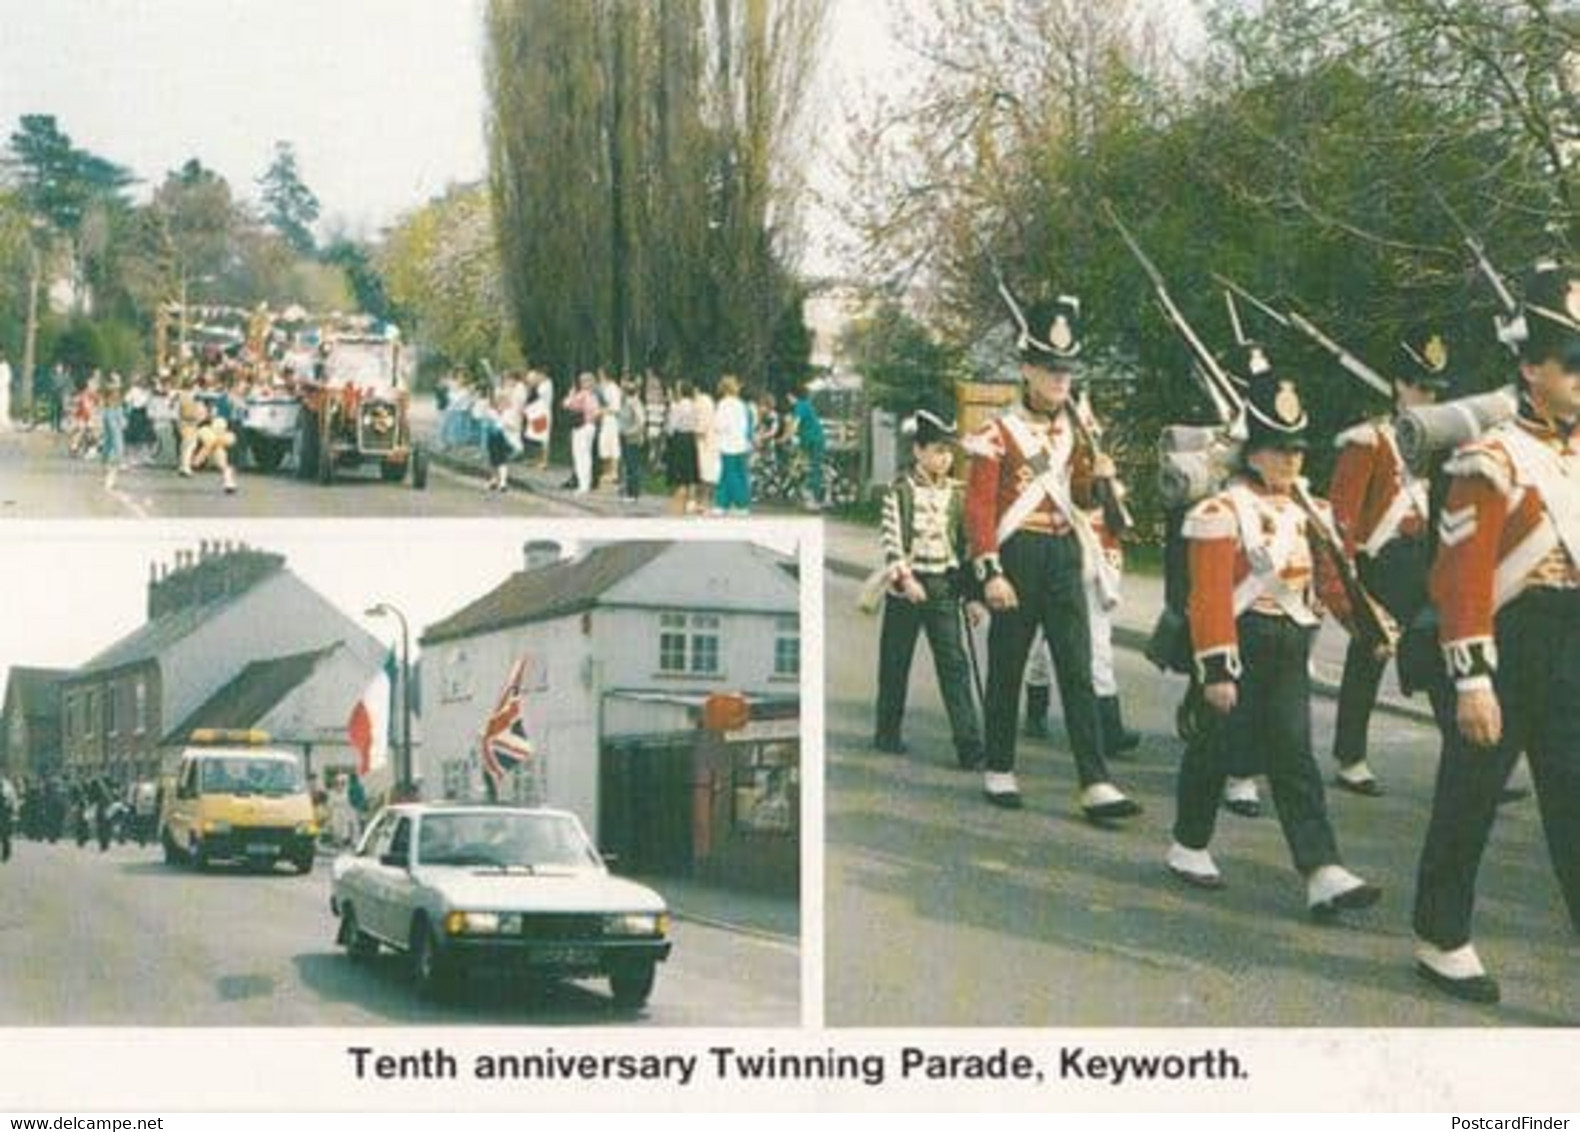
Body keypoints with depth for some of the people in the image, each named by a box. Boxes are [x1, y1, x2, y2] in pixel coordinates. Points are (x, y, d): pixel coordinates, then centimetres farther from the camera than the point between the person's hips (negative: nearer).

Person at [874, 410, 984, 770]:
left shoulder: (957, 493, 8)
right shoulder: (901, 491, -3)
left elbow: (966, 541, 12)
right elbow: (891, 540, -10)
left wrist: (971, 592, 9)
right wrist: (903, 578, -23)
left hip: (944, 587, 2)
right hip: (906, 585, -2)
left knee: (954, 664, -5)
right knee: (895, 661, 8)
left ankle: (970, 746, -10)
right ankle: (887, 733, 23)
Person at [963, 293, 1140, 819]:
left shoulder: (1076, 429, 12)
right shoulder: (999, 433, -7)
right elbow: (979, 507, -10)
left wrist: (1096, 476, -3)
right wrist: (990, 572, -17)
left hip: (1065, 555, 4)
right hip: (1018, 556, -4)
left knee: (1078, 671, -3)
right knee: (1007, 668, 6)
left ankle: (1096, 785, -8)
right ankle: (999, 771, 21)